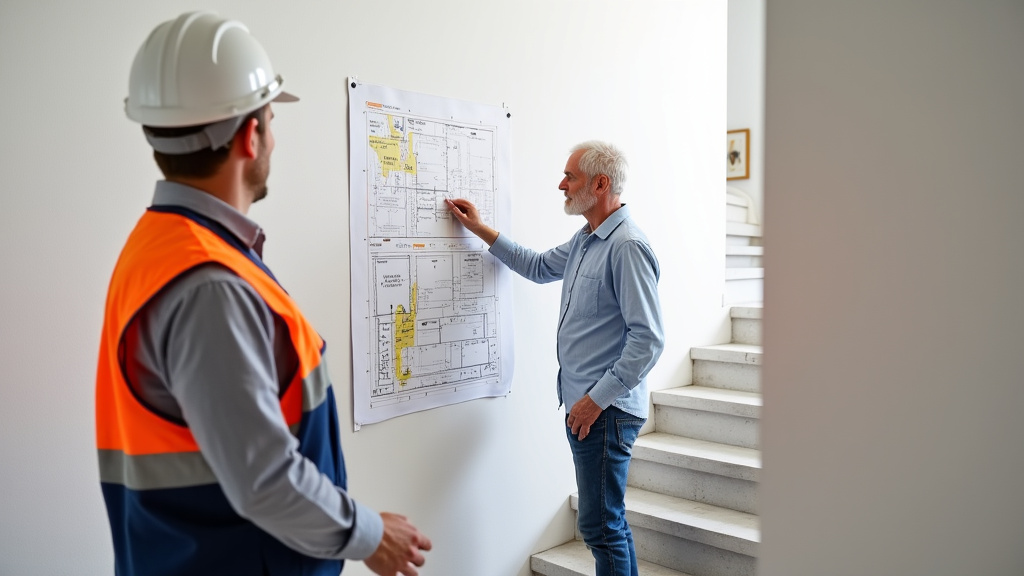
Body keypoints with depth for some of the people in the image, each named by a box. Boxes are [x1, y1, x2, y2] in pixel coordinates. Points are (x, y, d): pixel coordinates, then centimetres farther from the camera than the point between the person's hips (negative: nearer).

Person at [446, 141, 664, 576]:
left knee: (600, 524, -2)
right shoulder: (584, 241, 13)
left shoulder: (627, 246, -18)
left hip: (605, 410, -10)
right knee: (609, 519, 19)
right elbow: (538, 267, 31)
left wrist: (597, 399, -19)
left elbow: (648, 339, -22)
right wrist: (480, 229, 27)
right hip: (582, 403, 10)